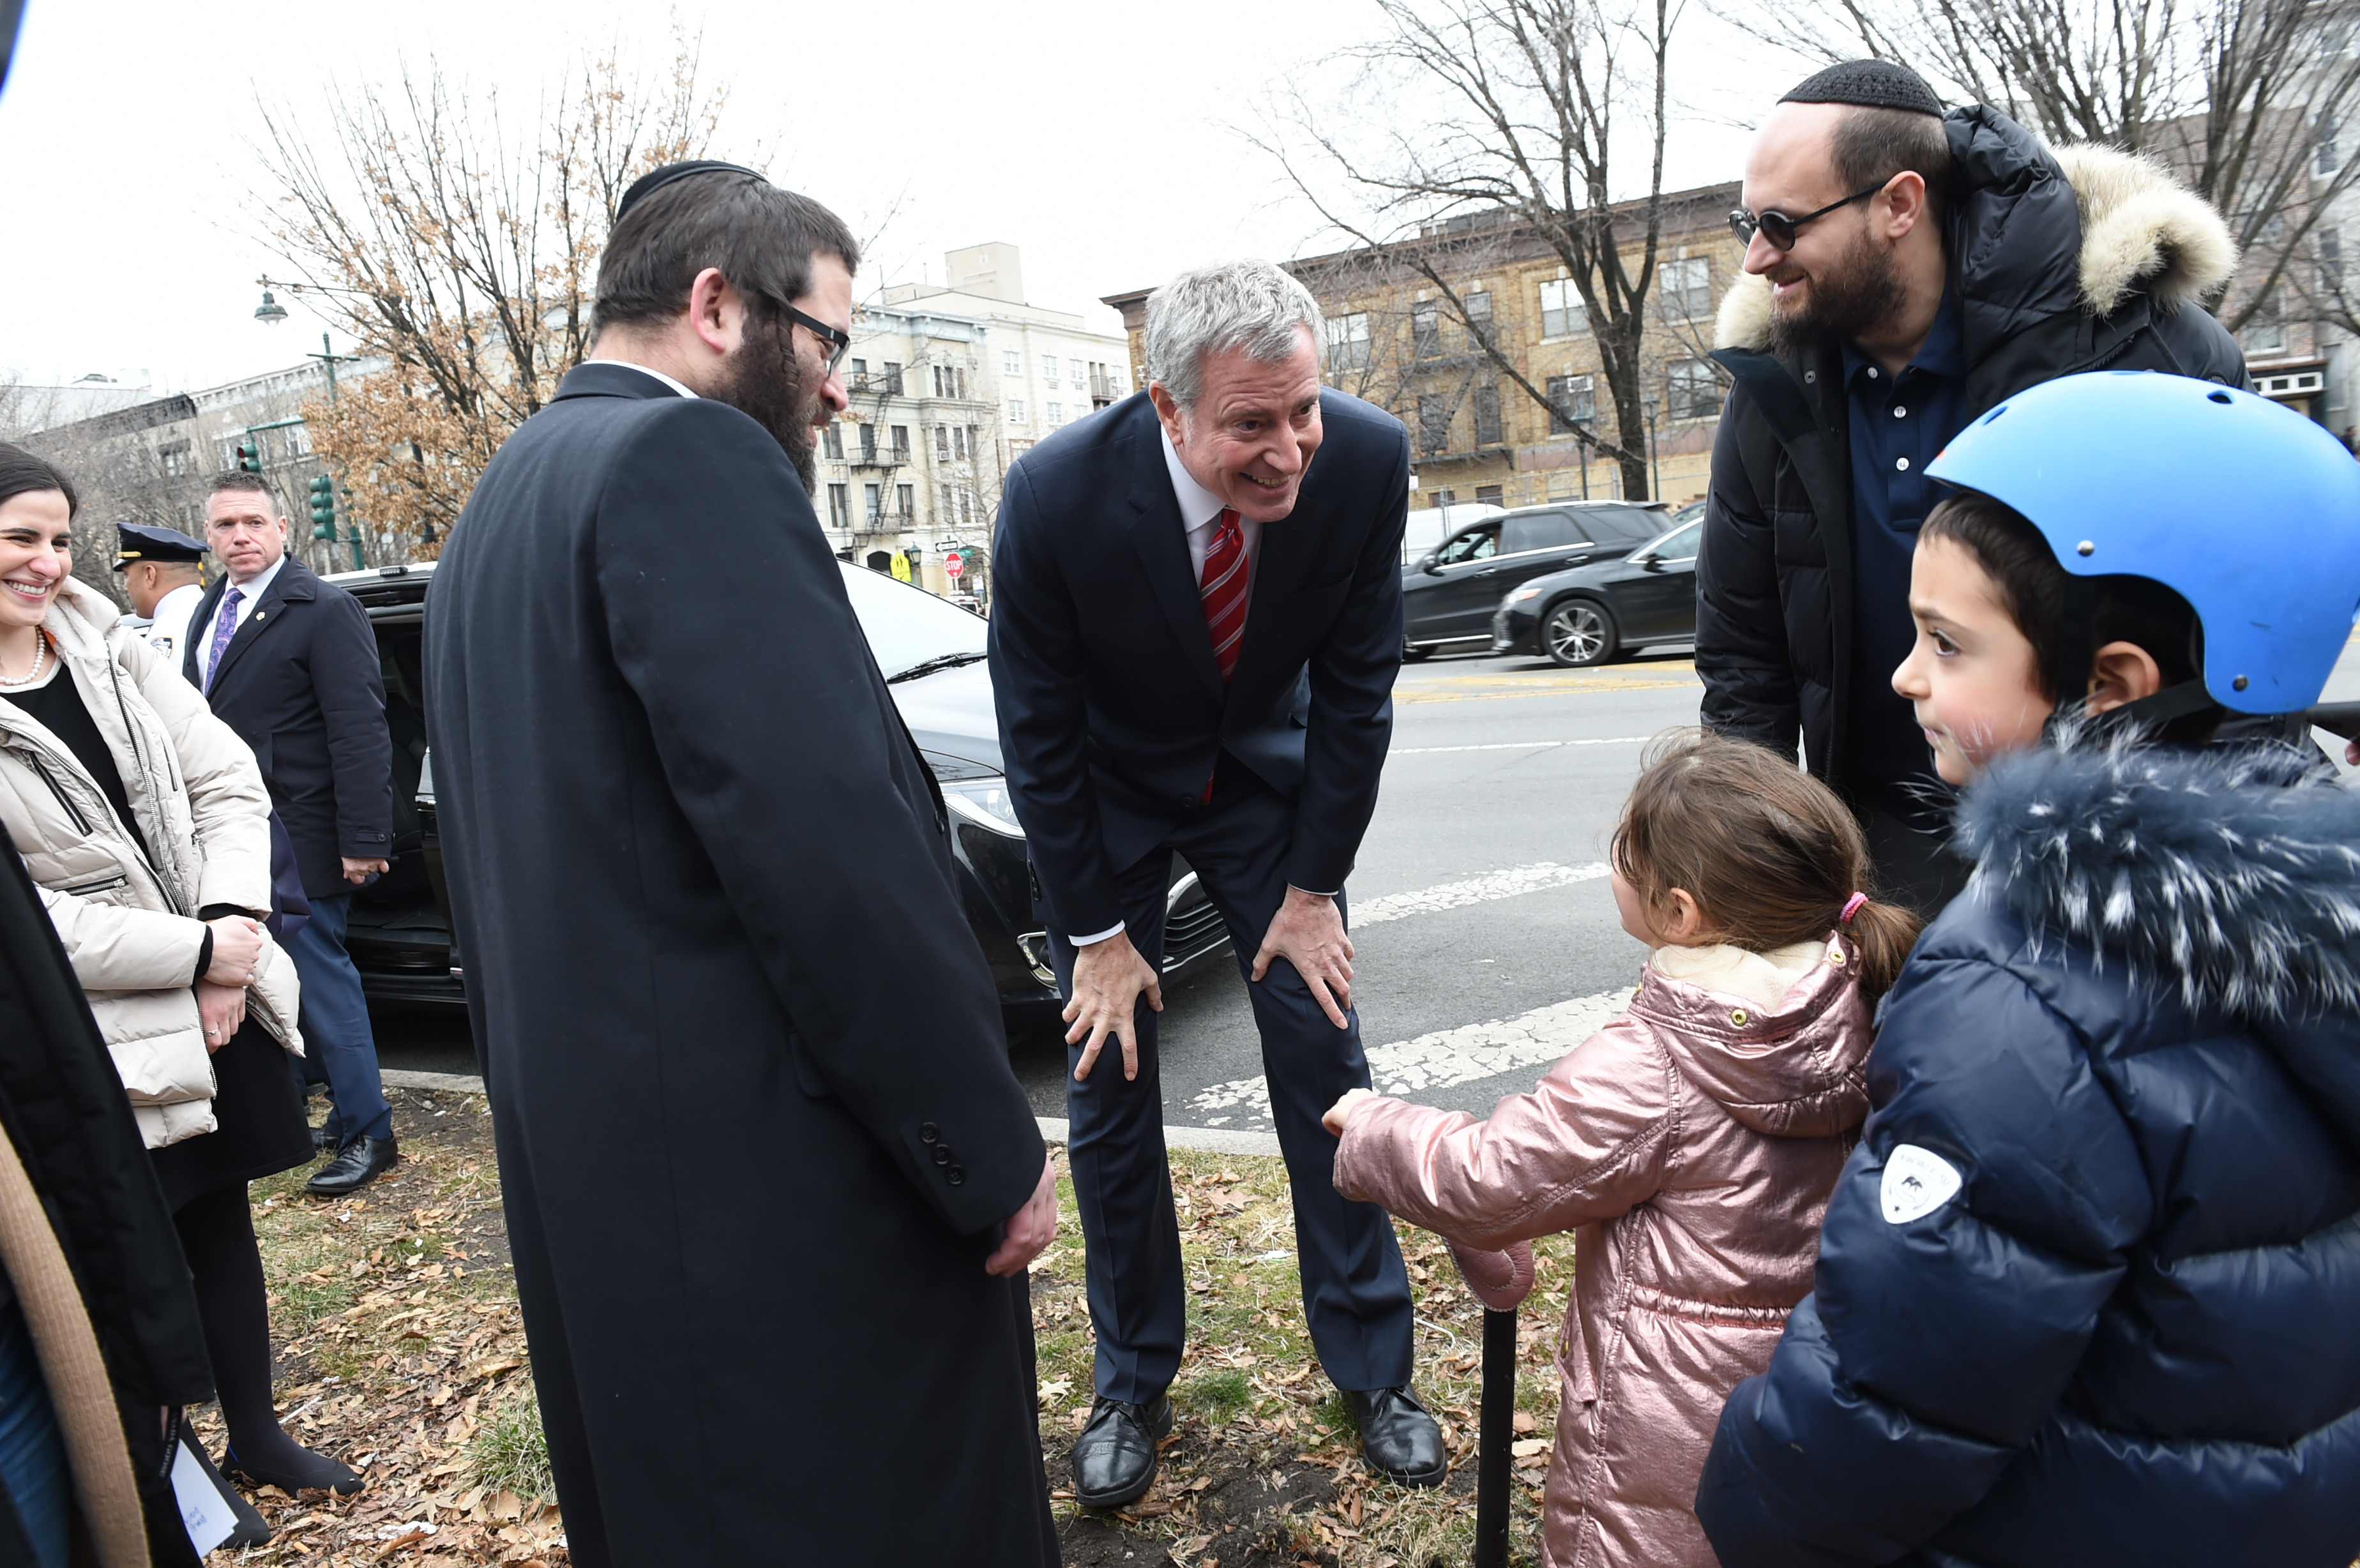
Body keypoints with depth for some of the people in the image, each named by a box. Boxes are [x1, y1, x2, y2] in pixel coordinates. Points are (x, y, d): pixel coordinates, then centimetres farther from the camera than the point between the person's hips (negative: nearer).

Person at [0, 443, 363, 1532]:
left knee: (222, 1221, 18)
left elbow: (227, 781, 3)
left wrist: (230, 926, -11)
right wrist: (197, 953, -17)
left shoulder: (107, 647, 4)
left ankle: (256, 1435, 36)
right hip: (96, 1046, -5)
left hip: (219, 1007, 5)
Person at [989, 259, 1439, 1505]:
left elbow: (1354, 688, -11)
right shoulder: (1056, 495, -30)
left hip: (1268, 778, 2)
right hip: (1106, 792, -1)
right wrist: (1094, 930, -12)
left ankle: (1371, 1367, 22)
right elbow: (1037, 734, -18)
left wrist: (1313, 887, -9)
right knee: (1110, 1078, 2)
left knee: (1324, 1054, 2)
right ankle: (1132, 1383, 24)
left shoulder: (1367, 460, -24)